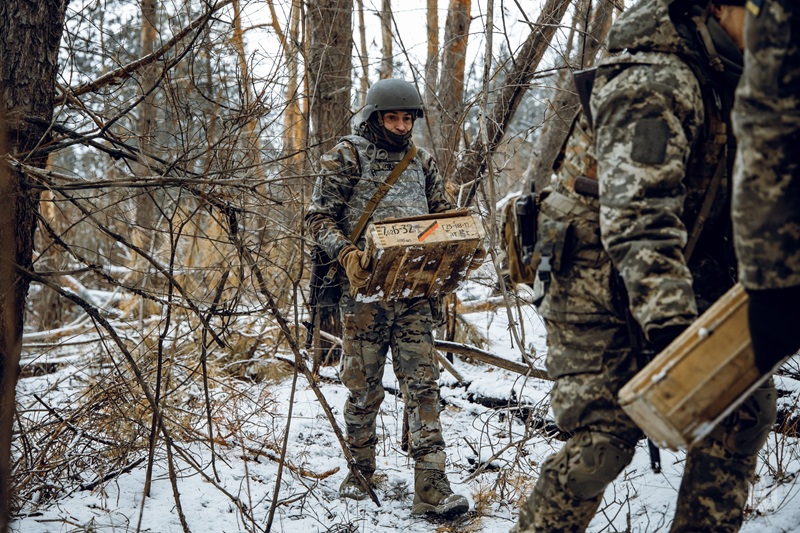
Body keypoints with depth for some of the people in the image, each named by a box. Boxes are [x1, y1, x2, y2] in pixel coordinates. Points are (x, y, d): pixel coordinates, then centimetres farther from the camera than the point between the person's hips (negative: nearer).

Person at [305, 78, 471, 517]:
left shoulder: (421, 161, 14)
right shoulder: (347, 157, 1)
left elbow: (442, 214, 20)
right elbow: (319, 217, -4)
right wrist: (346, 253, -22)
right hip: (365, 287, -3)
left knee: (422, 384, -2)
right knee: (364, 386, 6)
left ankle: (431, 488, -3)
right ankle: (360, 471, 25)